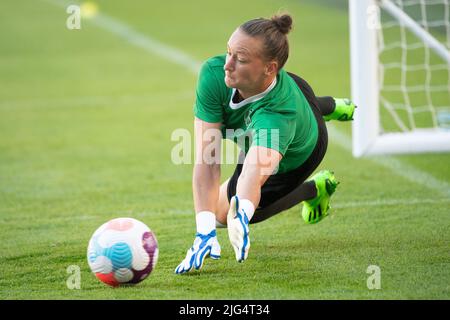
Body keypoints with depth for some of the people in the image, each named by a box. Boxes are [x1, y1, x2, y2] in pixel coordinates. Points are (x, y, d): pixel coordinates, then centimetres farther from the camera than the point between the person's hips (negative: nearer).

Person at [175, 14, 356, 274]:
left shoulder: (280, 111, -53)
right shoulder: (214, 73, -40)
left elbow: (257, 167, -70)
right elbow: (206, 160, -42)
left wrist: (242, 213, -91)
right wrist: (205, 230, -51)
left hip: (293, 157, -4)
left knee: (224, 212, 8)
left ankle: (316, 188, 25)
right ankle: (329, 107, 61)